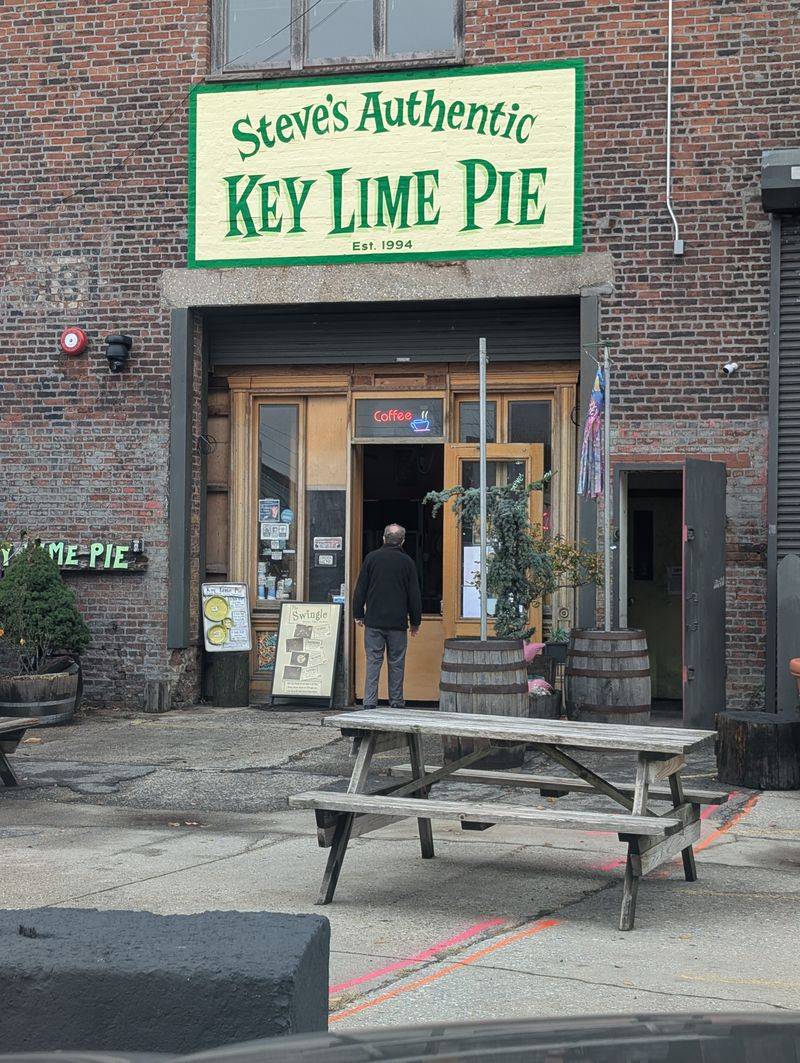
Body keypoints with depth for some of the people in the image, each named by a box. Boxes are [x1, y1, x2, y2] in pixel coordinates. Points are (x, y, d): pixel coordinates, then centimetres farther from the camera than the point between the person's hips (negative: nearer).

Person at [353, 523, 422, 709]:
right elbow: (414, 594, 4)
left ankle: (369, 702, -5)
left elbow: (360, 589, 4)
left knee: (373, 662, 1)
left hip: (374, 621, 1)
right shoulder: (407, 562, 0)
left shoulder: (371, 558, 2)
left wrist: (358, 614, 12)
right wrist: (415, 622, 12)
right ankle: (396, 702, 9)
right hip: (398, 623, 0)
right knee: (396, 664, 6)